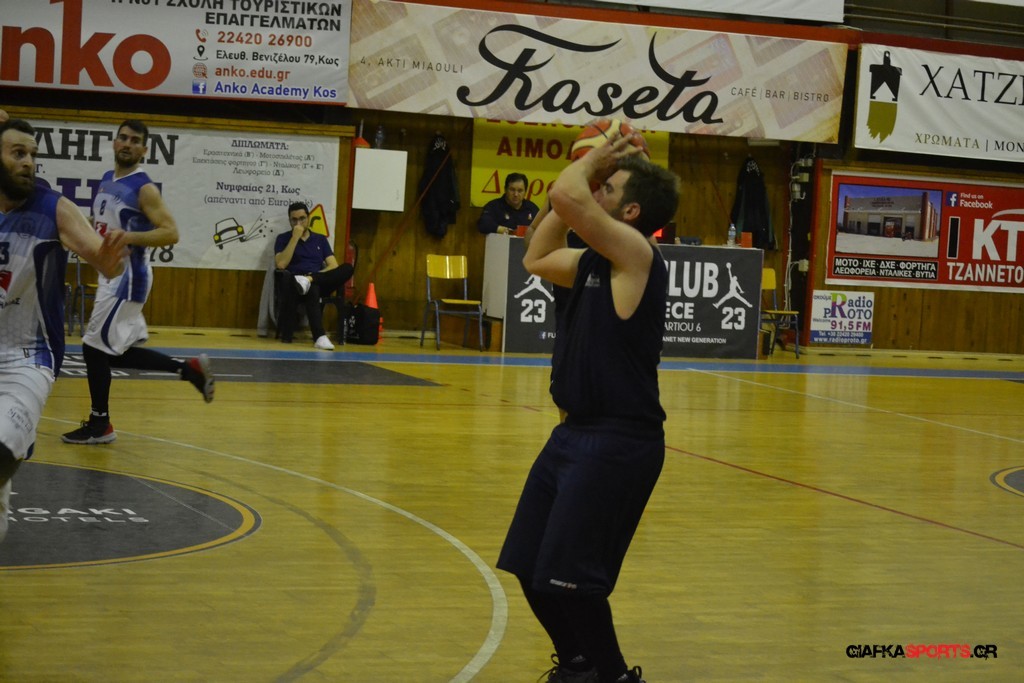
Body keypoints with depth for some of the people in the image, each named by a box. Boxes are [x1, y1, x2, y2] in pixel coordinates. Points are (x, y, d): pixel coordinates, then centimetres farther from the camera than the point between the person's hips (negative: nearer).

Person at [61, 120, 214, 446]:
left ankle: (99, 424, 6)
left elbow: (170, 233, -20)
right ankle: (189, 369, 22)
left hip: (128, 276, -9)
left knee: (94, 345, -6)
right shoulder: (106, 180, 12)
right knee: (116, 351, 13)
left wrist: (126, 238, -28)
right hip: (111, 274, 9)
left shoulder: (144, 188, -14)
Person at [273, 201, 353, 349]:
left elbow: (334, 266, 8)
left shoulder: (320, 239, 20)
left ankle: (309, 280, -41)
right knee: (311, 289, -42)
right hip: (295, 284, -3)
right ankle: (319, 337, -54)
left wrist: (314, 276, -11)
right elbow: (281, 264, -7)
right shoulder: (283, 238, 12)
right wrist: (295, 237, -7)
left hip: (320, 282, 3)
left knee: (347, 268, -24)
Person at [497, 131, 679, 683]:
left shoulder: (636, 253, -15)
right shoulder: (596, 260, 11)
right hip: (574, 432, 9)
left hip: (617, 443, -9)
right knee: (530, 568, 14)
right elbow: (536, 258, 26)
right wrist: (591, 164, 20)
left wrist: (594, 164, -5)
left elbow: (565, 195, -27)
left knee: (566, 575, -6)